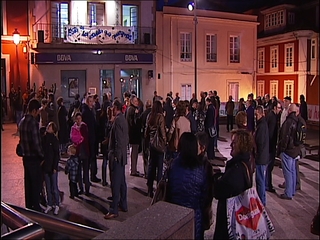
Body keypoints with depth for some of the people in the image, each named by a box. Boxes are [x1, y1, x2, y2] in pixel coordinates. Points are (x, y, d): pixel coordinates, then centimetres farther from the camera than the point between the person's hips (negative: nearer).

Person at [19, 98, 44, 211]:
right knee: (37, 182, 4)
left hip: (26, 156, 8)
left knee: (28, 182, 17)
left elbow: (22, 139, 13)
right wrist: (42, 155, -9)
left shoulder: (22, 121, 6)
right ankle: (35, 207, 12)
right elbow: (36, 143, -22)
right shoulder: (33, 122, -21)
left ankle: (29, 206, 28)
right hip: (33, 157, -8)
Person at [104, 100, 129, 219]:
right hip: (122, 155, 10)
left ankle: (114, 210, 1)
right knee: (122, 181, 17)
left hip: (117, 156, -10)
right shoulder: (123, 119, 13)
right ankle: (123, 205, 27)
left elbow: (119, 140, -22)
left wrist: (115, 155, -18)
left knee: (115, 183, -5)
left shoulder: (118, 120, -17)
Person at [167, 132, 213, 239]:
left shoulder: (174, 165, -14)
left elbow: (169, 188, -4)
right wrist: (203, 206, 11)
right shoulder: (202, 166, -16)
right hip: (195, 211, -1)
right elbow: (206, 191, -7)